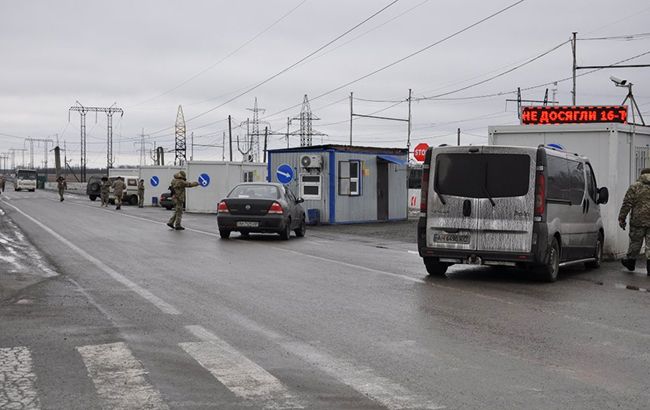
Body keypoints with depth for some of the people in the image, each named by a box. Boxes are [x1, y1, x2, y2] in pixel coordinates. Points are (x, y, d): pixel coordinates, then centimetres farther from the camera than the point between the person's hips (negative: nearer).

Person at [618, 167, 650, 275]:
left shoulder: (635, 187, -1)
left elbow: (627, 204, -4)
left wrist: (621, 218, -1)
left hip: (638, 220, -1)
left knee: (635, 242, 11)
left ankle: (630, 262, 26)